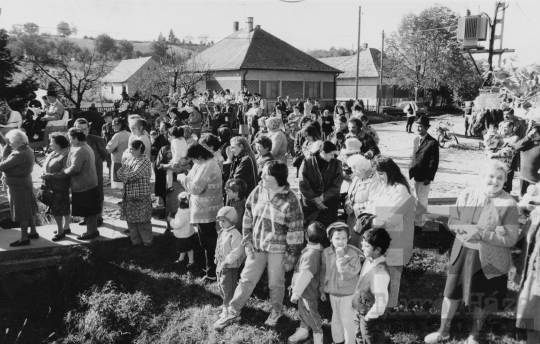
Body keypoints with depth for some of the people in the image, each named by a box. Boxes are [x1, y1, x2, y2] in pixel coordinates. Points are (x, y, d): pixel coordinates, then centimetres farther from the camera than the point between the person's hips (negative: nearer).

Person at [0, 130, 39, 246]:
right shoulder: (27, 150, 5)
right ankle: (33, 232, 30)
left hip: (18, 187, -10)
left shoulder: (20, 155, -26)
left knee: (21, 213, 0)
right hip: (25, 183, 10)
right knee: (29, 210, 18)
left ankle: (24, 238, 10)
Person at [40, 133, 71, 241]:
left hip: (60, 187, -8)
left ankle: (60, 231, 10)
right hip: (52, 186, 8)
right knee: (64, 208, 18)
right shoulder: (53, 153, 10)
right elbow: (47, 166, 17)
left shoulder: (66, 155, -18)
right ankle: (66, 228, 30)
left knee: (56, 210, -2)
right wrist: (44, 173, -5)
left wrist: (49, 175, -22)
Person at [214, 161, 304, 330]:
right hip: (256, 246, 4)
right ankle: (233, 312, 25)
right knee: (246, 279, 11)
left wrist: (291, 256, -11)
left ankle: (277, 311, 38)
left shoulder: (290, 201, -18)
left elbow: (295, 231, -13)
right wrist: (247, 241, 3)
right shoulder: (258, 191, -4)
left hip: (277, 249, -4)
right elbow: (248, 217, 6)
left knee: (276, 283, 13)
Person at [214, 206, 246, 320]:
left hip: (230, 267, -9)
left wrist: (226, 262, -24)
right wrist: (218, 264, 14)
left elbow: (237, 251, -27)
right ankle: (226, 304, 39)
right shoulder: (222, 232, 7)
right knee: (222, 287, 21)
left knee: (228, 288, 2)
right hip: (221, 265, 9)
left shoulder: (234, 234, -21)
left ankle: (227, 309, 14)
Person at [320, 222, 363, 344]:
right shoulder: (326, 253, -8)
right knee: (336, 319, 22)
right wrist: (322, 290, 11)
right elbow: (323, 272, 5)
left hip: (348, 294, -4)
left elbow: (349, 274, -29)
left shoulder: (353, 254, -21)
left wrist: (341, 258, -34)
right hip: (333, 293, 5)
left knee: (348, 321, 7)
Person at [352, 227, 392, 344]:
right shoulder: (370, 260, -7)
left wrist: (367, 317, -16)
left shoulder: (380, 272, -33)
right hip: (363, 313, 8)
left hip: (370, 318, -8)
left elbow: (380, 304, -30)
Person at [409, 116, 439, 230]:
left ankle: (419, 221, 13)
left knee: (422, 199, 3)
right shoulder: (416, 139, 7)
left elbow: (434, 162, -14)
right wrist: (411, 170, 8)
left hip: (424, 176, -7)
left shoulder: (432, 142, -14)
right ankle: (418, 218, 34)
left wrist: (429, 177, -15)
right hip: (416, 174, 7)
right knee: (418, 197, 19)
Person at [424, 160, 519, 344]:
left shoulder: (509, 204, -15)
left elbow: (511, 239, -16)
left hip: (489, 260, -2)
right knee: (452, 291, 13)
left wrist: (481, 234, -24)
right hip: (462, 253, 3)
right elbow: (452, 222, -3)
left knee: (482, 298, 16)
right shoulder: (467, 194, -6)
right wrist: (472, 228, -21)